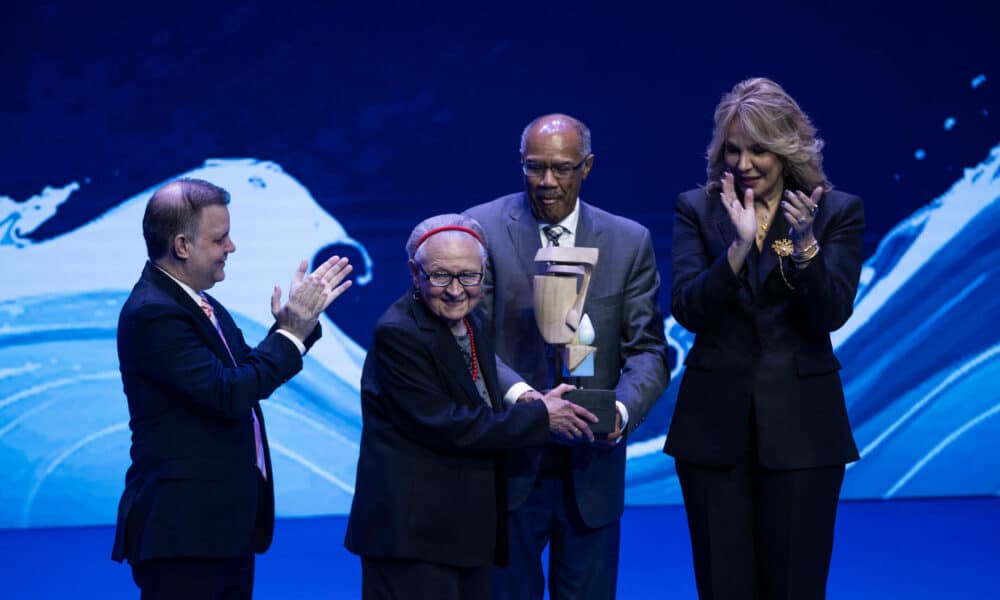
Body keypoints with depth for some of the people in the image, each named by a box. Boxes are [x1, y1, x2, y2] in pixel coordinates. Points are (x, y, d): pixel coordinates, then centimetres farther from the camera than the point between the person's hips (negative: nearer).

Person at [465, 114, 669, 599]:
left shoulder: (630, 241, 4)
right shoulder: (483, 227, -2)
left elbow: (648, 349, 1)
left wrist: (622, 409, -19)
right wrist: (516, 392, -25)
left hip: (592, 466, 2)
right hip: (508, 463, -2)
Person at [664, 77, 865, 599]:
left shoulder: (838, 212, 1)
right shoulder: (697, 209, 4)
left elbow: (831, 315, -8)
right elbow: (687, 310, -7)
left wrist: (805, 244, -23)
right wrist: (740, 246, -20)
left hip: (800, 425, -1)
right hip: (715, 423, 1)